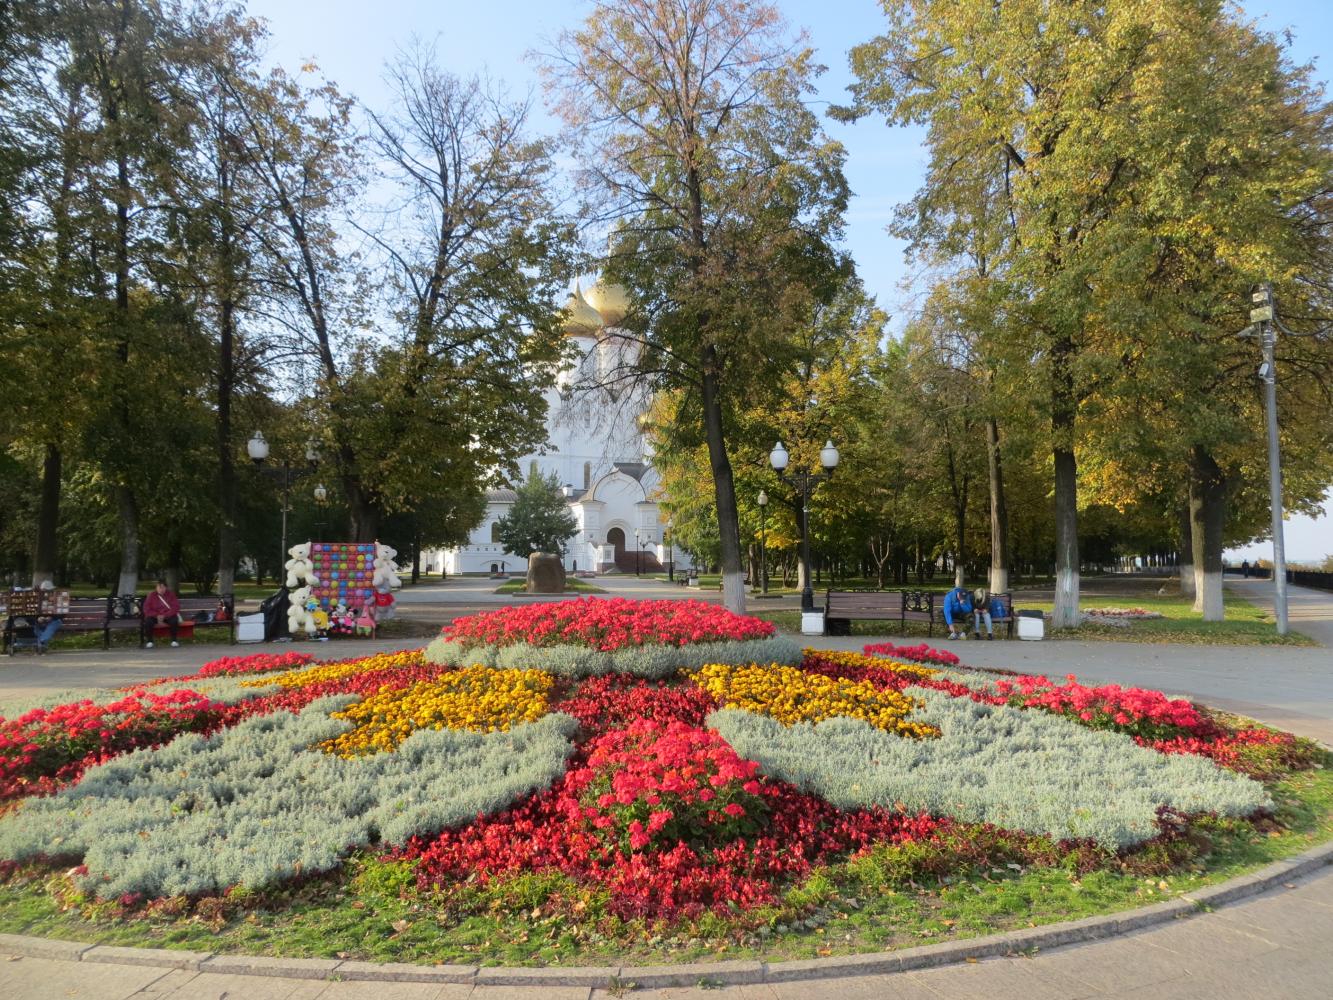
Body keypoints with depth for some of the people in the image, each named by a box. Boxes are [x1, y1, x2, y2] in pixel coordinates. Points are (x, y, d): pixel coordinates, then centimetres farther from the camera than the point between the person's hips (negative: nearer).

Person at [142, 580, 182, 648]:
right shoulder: (151, 595, 0)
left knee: (174, 620, -33)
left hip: (168, 616, 0)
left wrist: (164, 615, -18)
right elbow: (146, 609, -3)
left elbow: (176, 607, -6)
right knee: (148, 621, -31)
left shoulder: (171, 595, 0)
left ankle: (174, 641, -18)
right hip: (154, 616, 1)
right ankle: (150, 641, -16)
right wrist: (157, 615, -17)